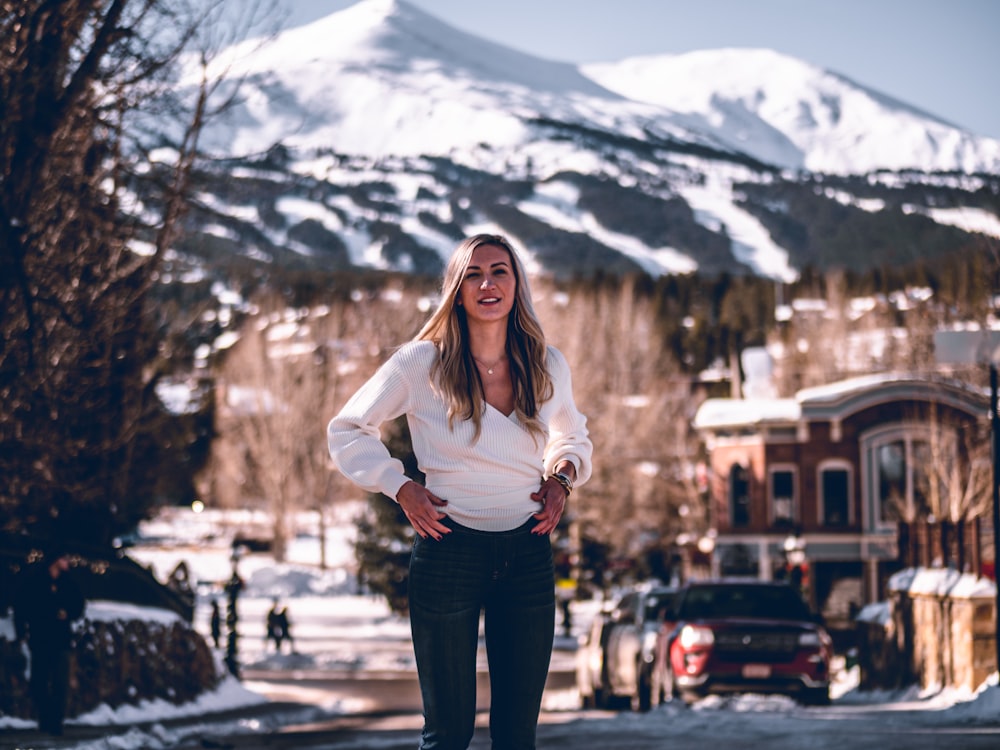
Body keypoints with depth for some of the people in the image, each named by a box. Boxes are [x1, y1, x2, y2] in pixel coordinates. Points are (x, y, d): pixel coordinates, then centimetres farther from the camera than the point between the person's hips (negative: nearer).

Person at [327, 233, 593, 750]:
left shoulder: (548, 367, 5)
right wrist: (401, 487, -6)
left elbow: (573, 437, 25)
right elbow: (346, 432, 5)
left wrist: (563, 475, 4)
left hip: (528, 554, 3)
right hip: (448, 549, -3)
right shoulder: (420, 363, -6)